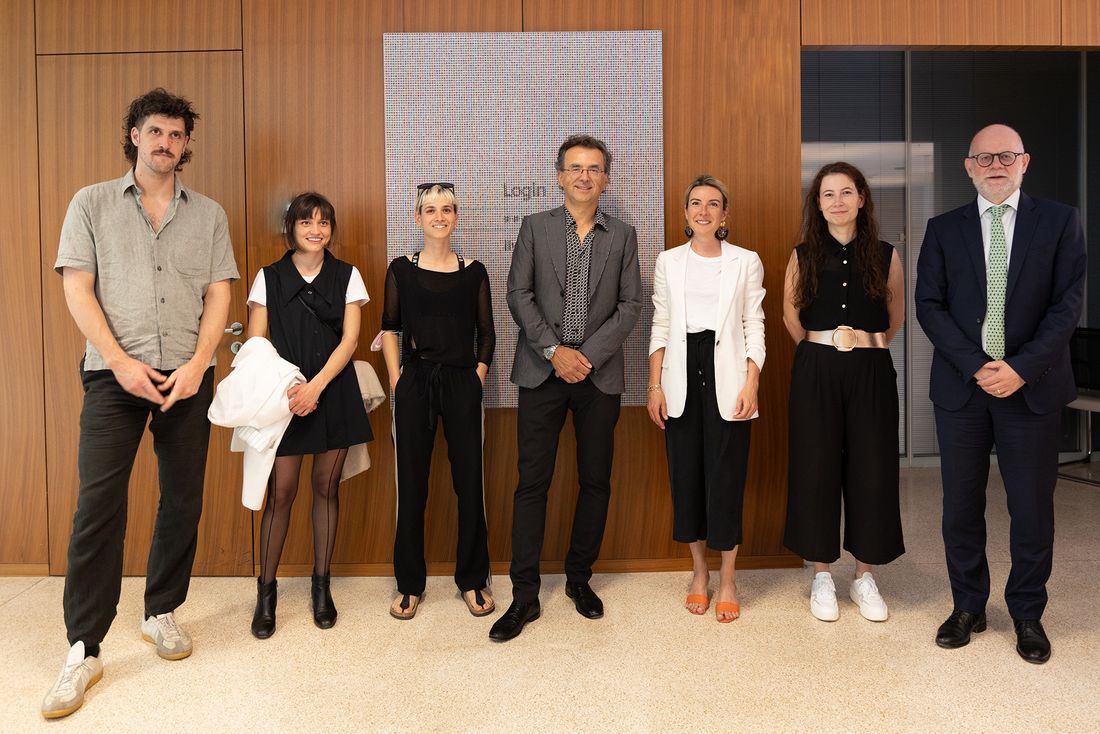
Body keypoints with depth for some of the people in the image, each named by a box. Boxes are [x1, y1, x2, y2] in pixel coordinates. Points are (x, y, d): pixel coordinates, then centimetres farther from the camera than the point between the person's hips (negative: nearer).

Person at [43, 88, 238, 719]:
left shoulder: (208, 213, 11)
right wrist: (121, 362, -10)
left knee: (183, 501, 7)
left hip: (188, 376, 2)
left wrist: (196, 365, -8)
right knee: (98, 507, -6)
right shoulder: (92, 203, 8)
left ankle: (163, 611, 25)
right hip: (115, 375, -2)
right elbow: (77, 288, 1)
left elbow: (219, 295, 6)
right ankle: (84, 650, 4)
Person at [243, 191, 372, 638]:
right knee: (280, 491, -2)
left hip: (334, 394, 1)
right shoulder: (269, 277, 5)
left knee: (326, 486, 7)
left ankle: (321, 585, 21)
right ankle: (266, 591, 13)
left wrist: (315, 386, -14)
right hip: (283, 395, -1)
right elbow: (255, 344, 2)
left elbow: (349, 340, -2)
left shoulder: (347, 276, 5)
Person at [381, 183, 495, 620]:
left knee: (469, 480, 4)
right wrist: (396, 380, 0)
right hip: (415, 382, 0)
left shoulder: (473, 272, 6)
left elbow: (486, 333, 9)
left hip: (462, 383, 0)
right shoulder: (401, 269, 5)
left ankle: (473, 580, 20)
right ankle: (410, 584, 19)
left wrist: (479, 376, 0)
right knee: (411, 483, 5)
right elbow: (390, 328, 8)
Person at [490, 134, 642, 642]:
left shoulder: (623, 236, 10)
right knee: (532, 481, -2)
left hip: (599, 373, 2)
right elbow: (518, 294, 0)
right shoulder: (535, 227, 7)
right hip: (543, 370, -1)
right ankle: (524, 596, 8)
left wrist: (588, 355, -9)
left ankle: (579, 578, 26)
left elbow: (630, 304, 3)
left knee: (596, 480, 7)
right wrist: (554, 350, -11)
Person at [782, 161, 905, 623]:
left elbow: (896, 315, 15)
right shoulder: (804, 255, 3)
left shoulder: (885, 255, 3)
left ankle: (864, 578, 21)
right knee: (816, 468, 3)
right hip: (816, 372, 0)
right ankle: (822, 577, 18)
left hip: (872, 372, 0)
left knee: (871, 470, 4)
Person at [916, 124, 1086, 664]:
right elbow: (929, 305, 0)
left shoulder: (1060, 222, 4)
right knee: (961, 503, 8)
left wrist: (1021, 368, -14)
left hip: (1033, 387, -1)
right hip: (961, 385, 1)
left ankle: (1028, 614, 25)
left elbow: (1067, 304, -3)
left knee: (1032, 506, 7)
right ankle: (968, 607, 24)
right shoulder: (944, 229, 7)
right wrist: (976, 366, -12)